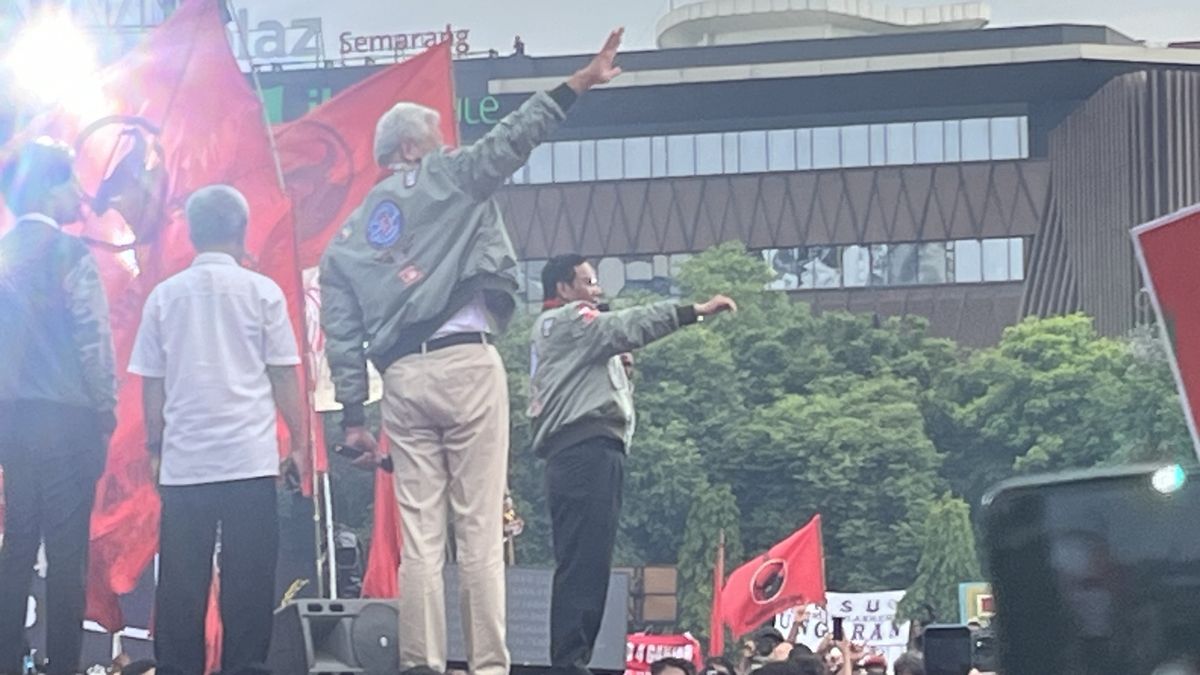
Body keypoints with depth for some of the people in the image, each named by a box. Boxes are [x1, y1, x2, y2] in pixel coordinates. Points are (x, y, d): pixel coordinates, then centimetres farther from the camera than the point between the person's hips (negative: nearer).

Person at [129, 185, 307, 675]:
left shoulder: (165, 295, 6)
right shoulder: (261, 292, 1)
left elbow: (151, 383, 8)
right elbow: (284, 375, 2)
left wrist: (154, 450, 16)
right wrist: (299, 443, 8)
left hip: (183, 462, 2)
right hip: (250, 456, -2)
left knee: (181, 580, 4)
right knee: (247, 578, 0)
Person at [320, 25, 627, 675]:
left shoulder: (348, 239, 19)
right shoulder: (447, 179, 7)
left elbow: (342, 337, 12)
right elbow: (510, 139, -1)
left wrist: (352, 417, 12)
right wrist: (579, 84, 1)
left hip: (402, 379, 4)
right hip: (467, 365, -4)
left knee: (419, 538, 4)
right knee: (480, 530, -6)